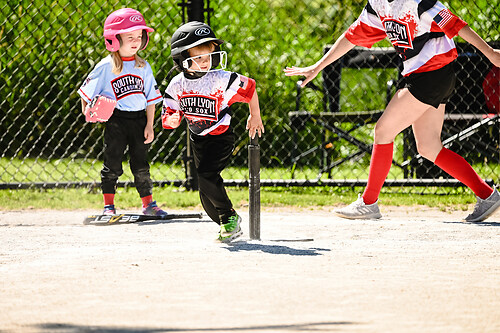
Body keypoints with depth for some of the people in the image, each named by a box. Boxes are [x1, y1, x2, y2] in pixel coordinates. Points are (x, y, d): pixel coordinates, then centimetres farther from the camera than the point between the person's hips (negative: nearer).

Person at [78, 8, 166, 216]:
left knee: (141, 164, 10)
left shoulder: (143, 67, 5)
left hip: (139, 120, 3)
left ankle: (148, 204, 18)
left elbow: (151, 99, 7)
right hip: (116, 120, -3)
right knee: (112, 165, 1)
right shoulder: (105, 67, -5)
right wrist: (87, 111, -10)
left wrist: (149, 126, 3)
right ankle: (109, 206, 9)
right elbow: (87, 92, 2)